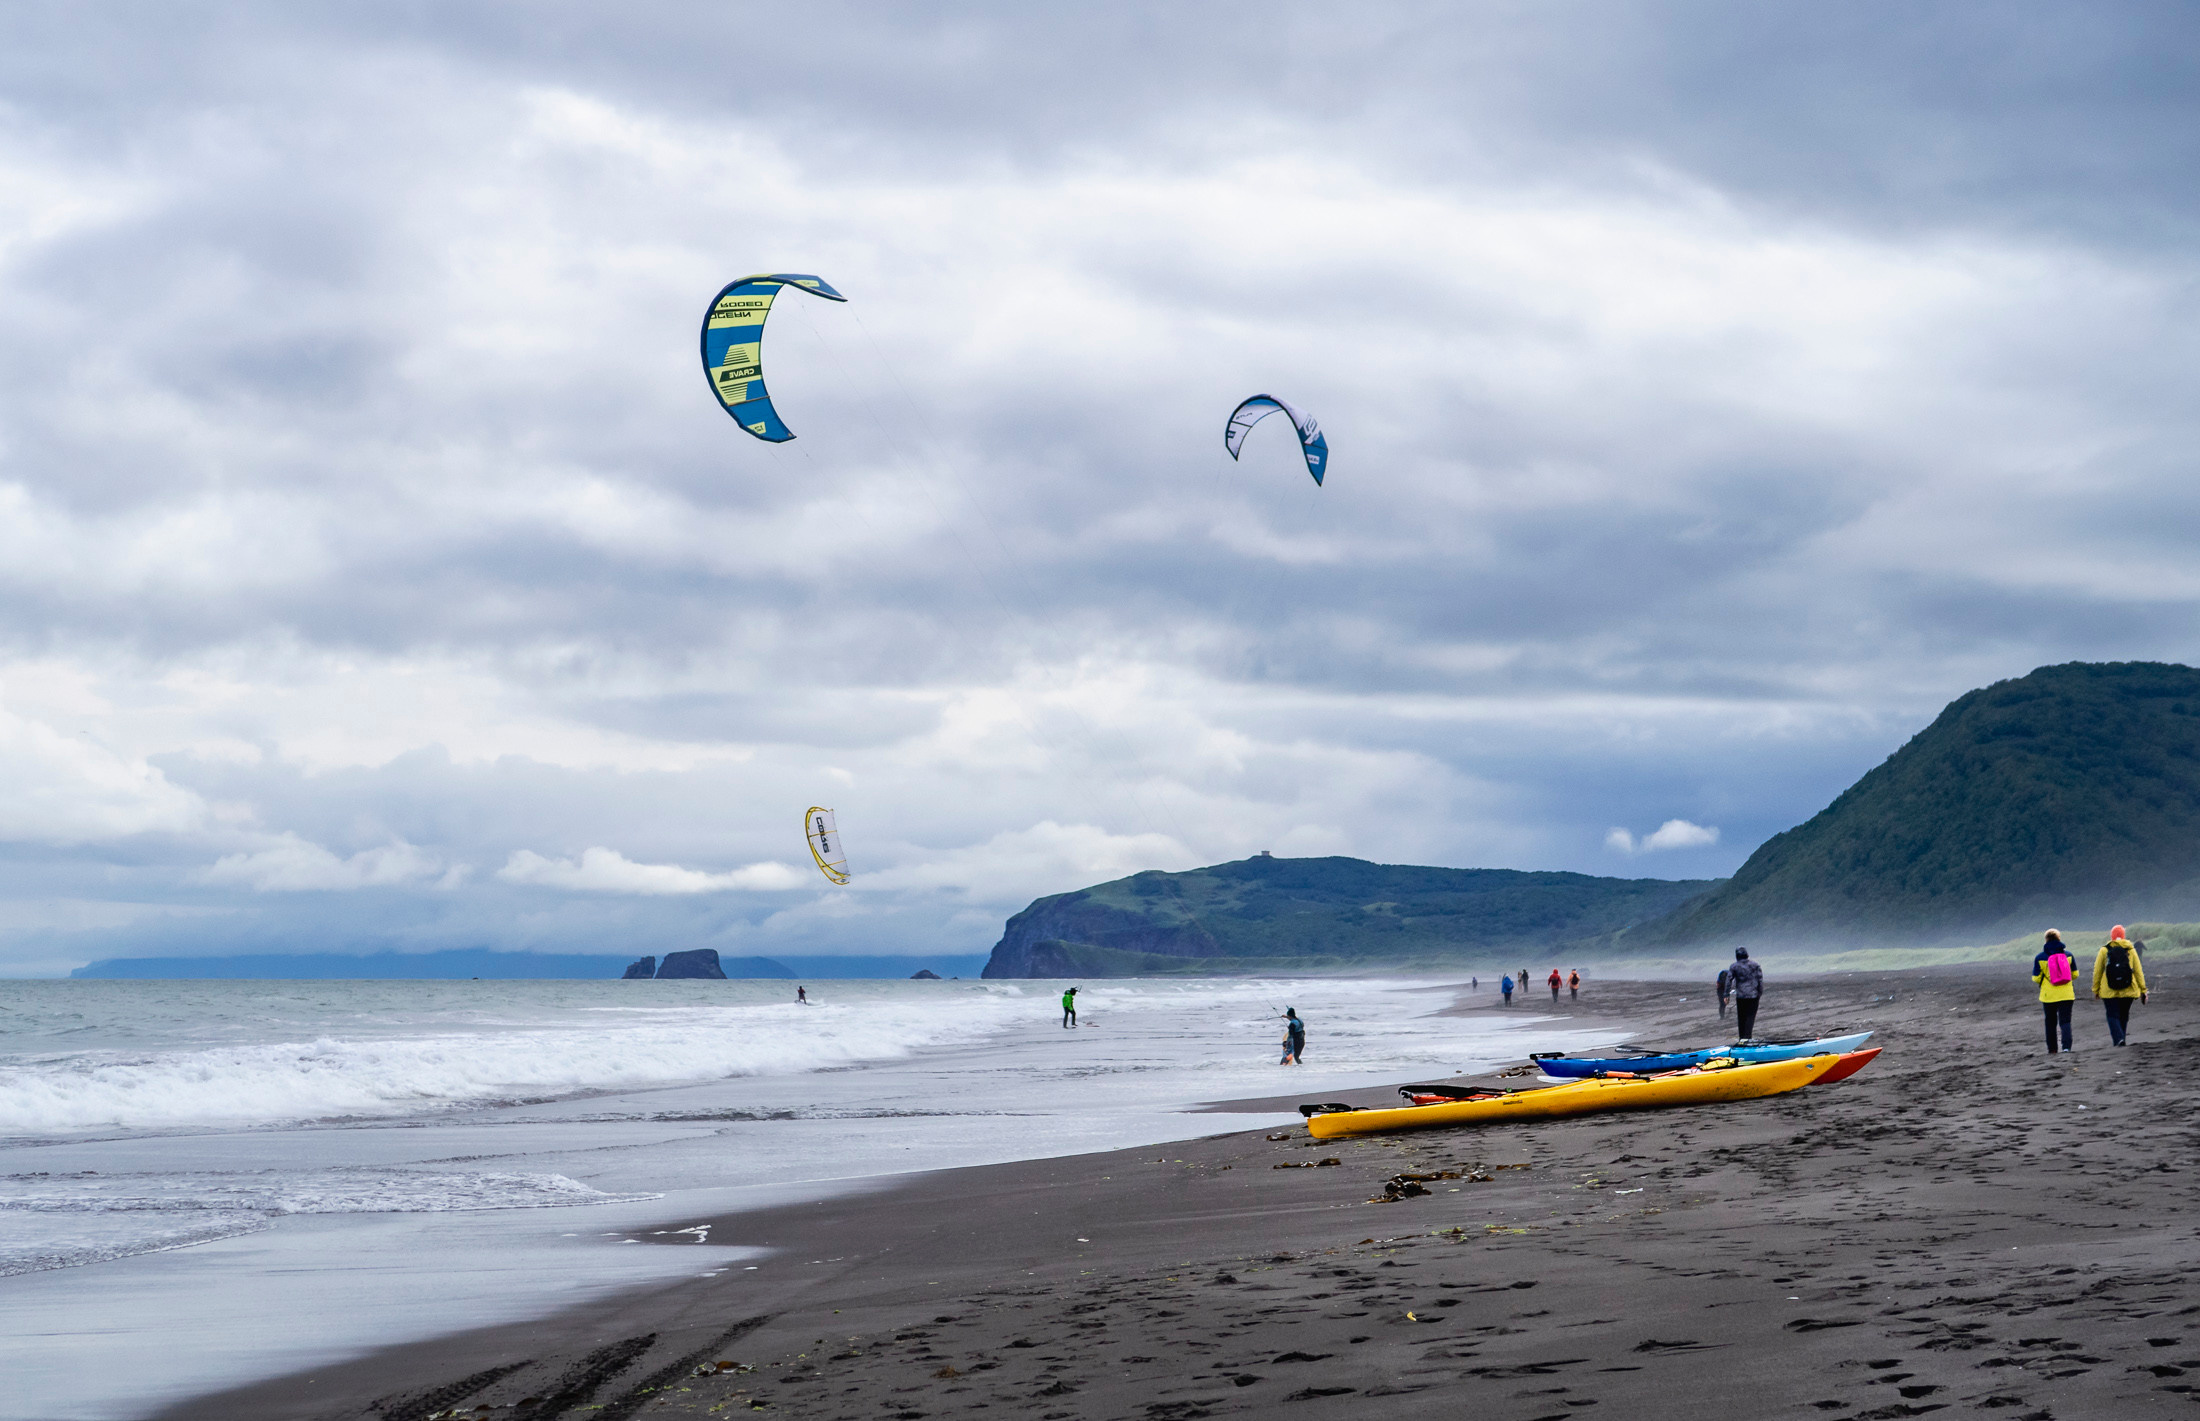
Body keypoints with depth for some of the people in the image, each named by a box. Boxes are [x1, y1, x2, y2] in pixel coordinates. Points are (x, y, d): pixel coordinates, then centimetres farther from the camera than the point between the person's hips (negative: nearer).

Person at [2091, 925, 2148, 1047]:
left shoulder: (2104, 950, 1)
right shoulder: (2131, 950, 5)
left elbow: (2097, 971, 2)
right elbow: (2138, 971, 5)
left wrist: (2095, 990, 8)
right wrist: (2143, 990, 9)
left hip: (2109, 991, -2)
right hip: (2128, 991, 2)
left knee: (2113, 1016, 0)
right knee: (2124, 1016, 15)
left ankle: (2118, 1038, -21)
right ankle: (2121, 1040, 19)